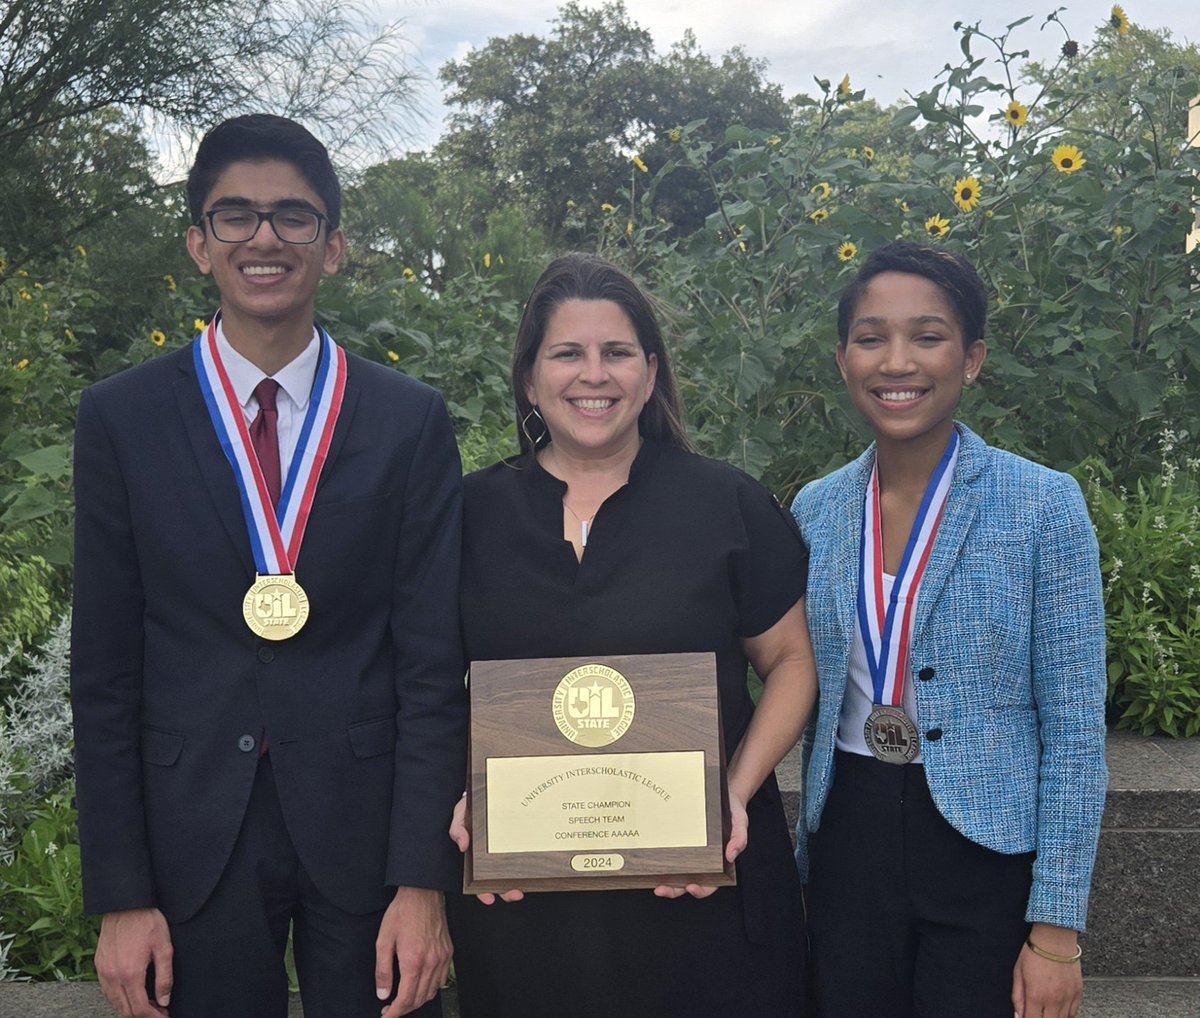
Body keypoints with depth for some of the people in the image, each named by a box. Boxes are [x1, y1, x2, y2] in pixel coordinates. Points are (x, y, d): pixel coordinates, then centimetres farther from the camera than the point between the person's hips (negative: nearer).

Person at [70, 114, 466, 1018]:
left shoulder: (410, 420, -2)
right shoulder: (121, 419, -1)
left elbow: (433, 662, -3)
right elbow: (105, 670, 0)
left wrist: (424, 882, -7)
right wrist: (119, 895, -2)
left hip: (365, 827, 0)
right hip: (195, 837, 1)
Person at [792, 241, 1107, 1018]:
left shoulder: (1044, 505, -10)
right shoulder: (815, 511, 2)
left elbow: (1074, 730, -9)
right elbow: (813, 704, 9)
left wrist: (1057, 927, -11)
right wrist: (806, 861, 12)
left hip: (988, 847, -3)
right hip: (848, 844, 4)